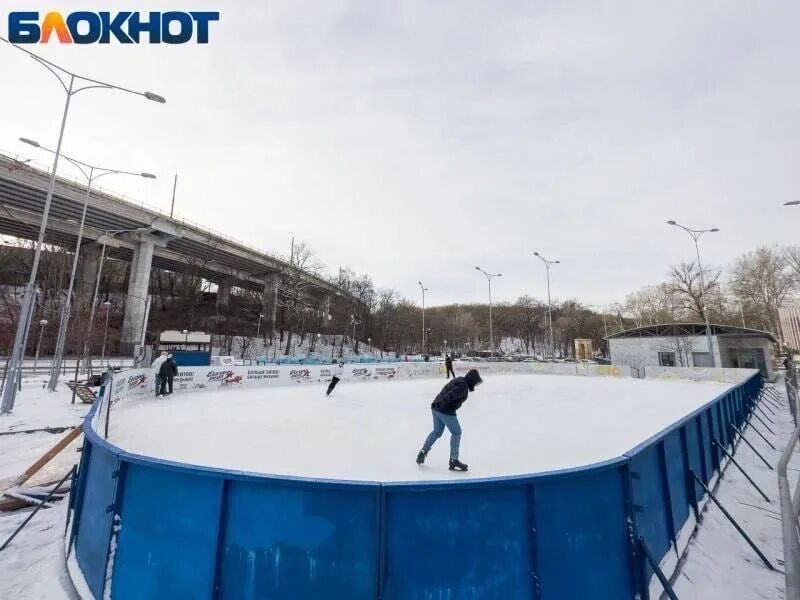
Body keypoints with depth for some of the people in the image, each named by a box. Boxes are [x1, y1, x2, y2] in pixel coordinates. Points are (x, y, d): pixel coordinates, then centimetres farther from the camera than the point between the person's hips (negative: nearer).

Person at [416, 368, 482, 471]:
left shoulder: (459, 380, 15)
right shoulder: (463, 386, -16)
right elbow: (450, 395, -26)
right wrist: (439, 404, -28)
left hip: (437, 408, 10)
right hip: (446, 410, -10)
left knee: (437, 432, 23)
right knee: (456, 432, 4)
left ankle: (422, 453, 29)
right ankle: (453, 461, 8)